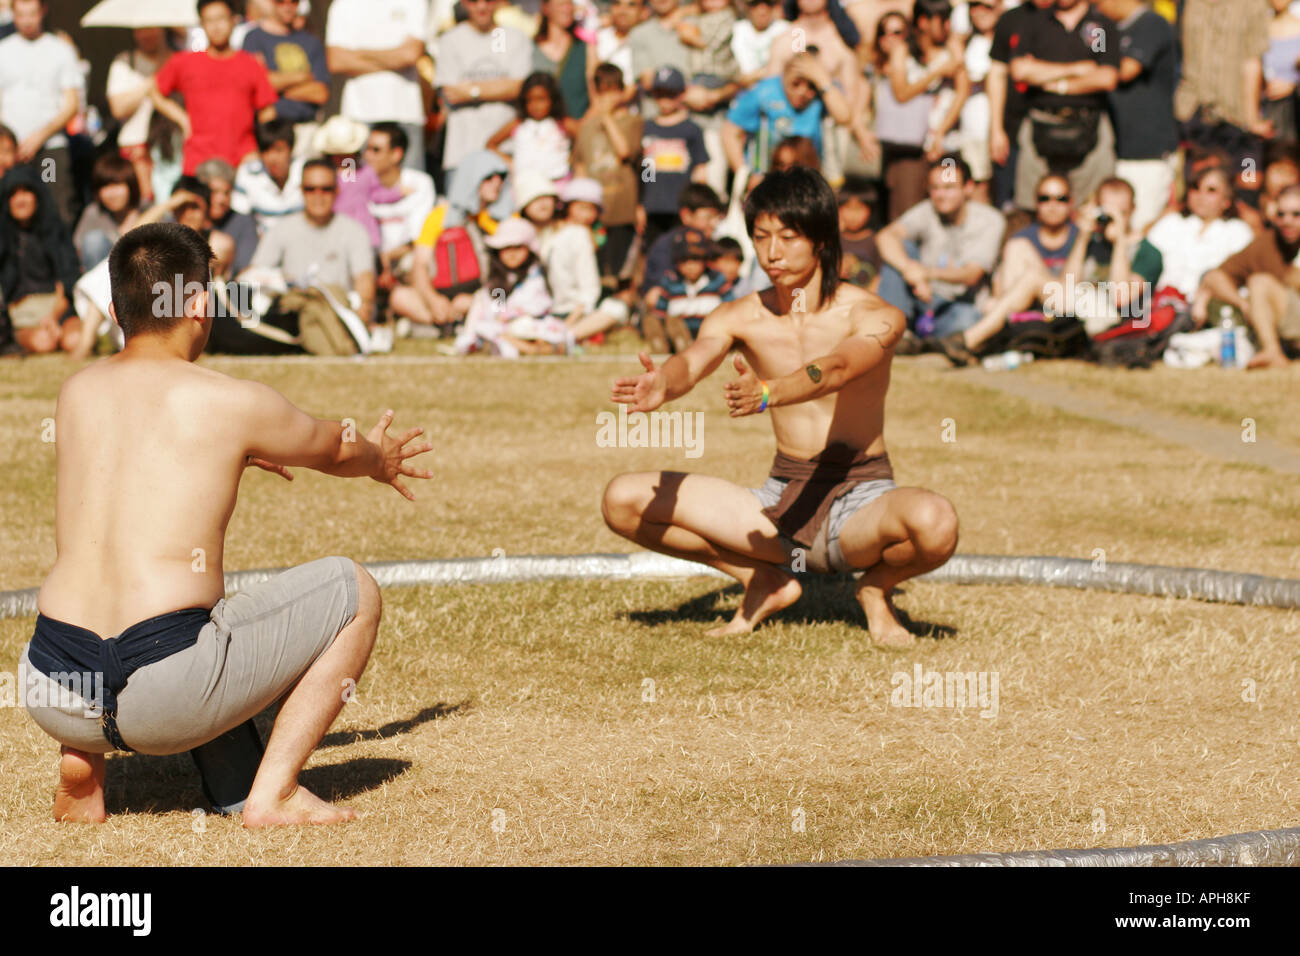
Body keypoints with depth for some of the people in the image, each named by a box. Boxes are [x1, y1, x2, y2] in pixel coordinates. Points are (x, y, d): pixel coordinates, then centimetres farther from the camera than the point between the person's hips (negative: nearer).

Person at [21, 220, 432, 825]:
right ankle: (272, 794, 5)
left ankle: (80, 761, 18)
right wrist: (380, 459, 46)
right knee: (353, 590, 13)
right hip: (166, 694, -6)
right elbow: (336, 452, 22)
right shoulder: (234, 403, 0)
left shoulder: (76, 393, 14)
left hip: (52, 698, 6)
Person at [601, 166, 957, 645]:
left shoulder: (876, 318, -11)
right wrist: (661, 385, -46)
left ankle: (876, 586, 0)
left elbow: (835, 369, -31)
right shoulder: (740, 318, 0)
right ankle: (767, 581, 7)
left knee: (934, 521, -39)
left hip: (861, 502, -3)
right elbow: (693, 361, -20)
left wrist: (768, 393, -53)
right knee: (622, 500, -11)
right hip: (781, 499, 3)